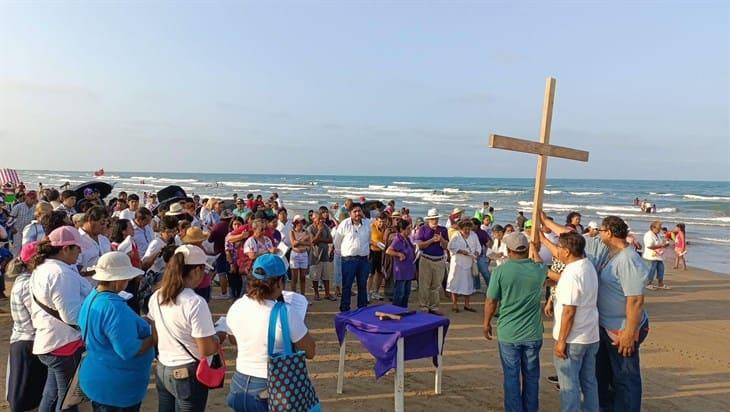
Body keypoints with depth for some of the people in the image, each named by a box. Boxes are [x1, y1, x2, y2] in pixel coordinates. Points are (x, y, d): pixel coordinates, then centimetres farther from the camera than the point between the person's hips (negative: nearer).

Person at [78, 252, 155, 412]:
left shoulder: (92, 297, 2)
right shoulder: (114, 307, -29)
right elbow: (129, 350, -32)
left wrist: (144, 326, 7)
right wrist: (154, 337, -16)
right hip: (117, 386, -9)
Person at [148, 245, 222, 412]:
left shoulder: (156, 297, -1)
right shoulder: (195, 303, -24)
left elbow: (156, 336, 12)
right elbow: (206, 350, -21)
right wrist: (218, 338, -1)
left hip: (162, 370, 7)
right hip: (189, 375, -7)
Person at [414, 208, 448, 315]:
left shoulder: (443, 230, 8)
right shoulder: (423, 229, -1)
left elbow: (445, 246, 4)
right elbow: (420, 245, -9)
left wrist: (441, 239, -15)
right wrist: (432, 240, -18)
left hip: (440, 261, 3)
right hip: (426, 260, -3)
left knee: (436, 286, 10)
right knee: (424, 285, -2)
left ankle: (434, 307, 19)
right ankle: (424, 307, 6)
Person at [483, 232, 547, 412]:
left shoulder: (501, 270, -14)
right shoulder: (539, 269, -7)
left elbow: (491, 301, -8)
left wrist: (486, 324, 5)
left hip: (508, 333, -2)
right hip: (533, 332, 3)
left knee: (512, 377, 10)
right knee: (531, 376, 17)